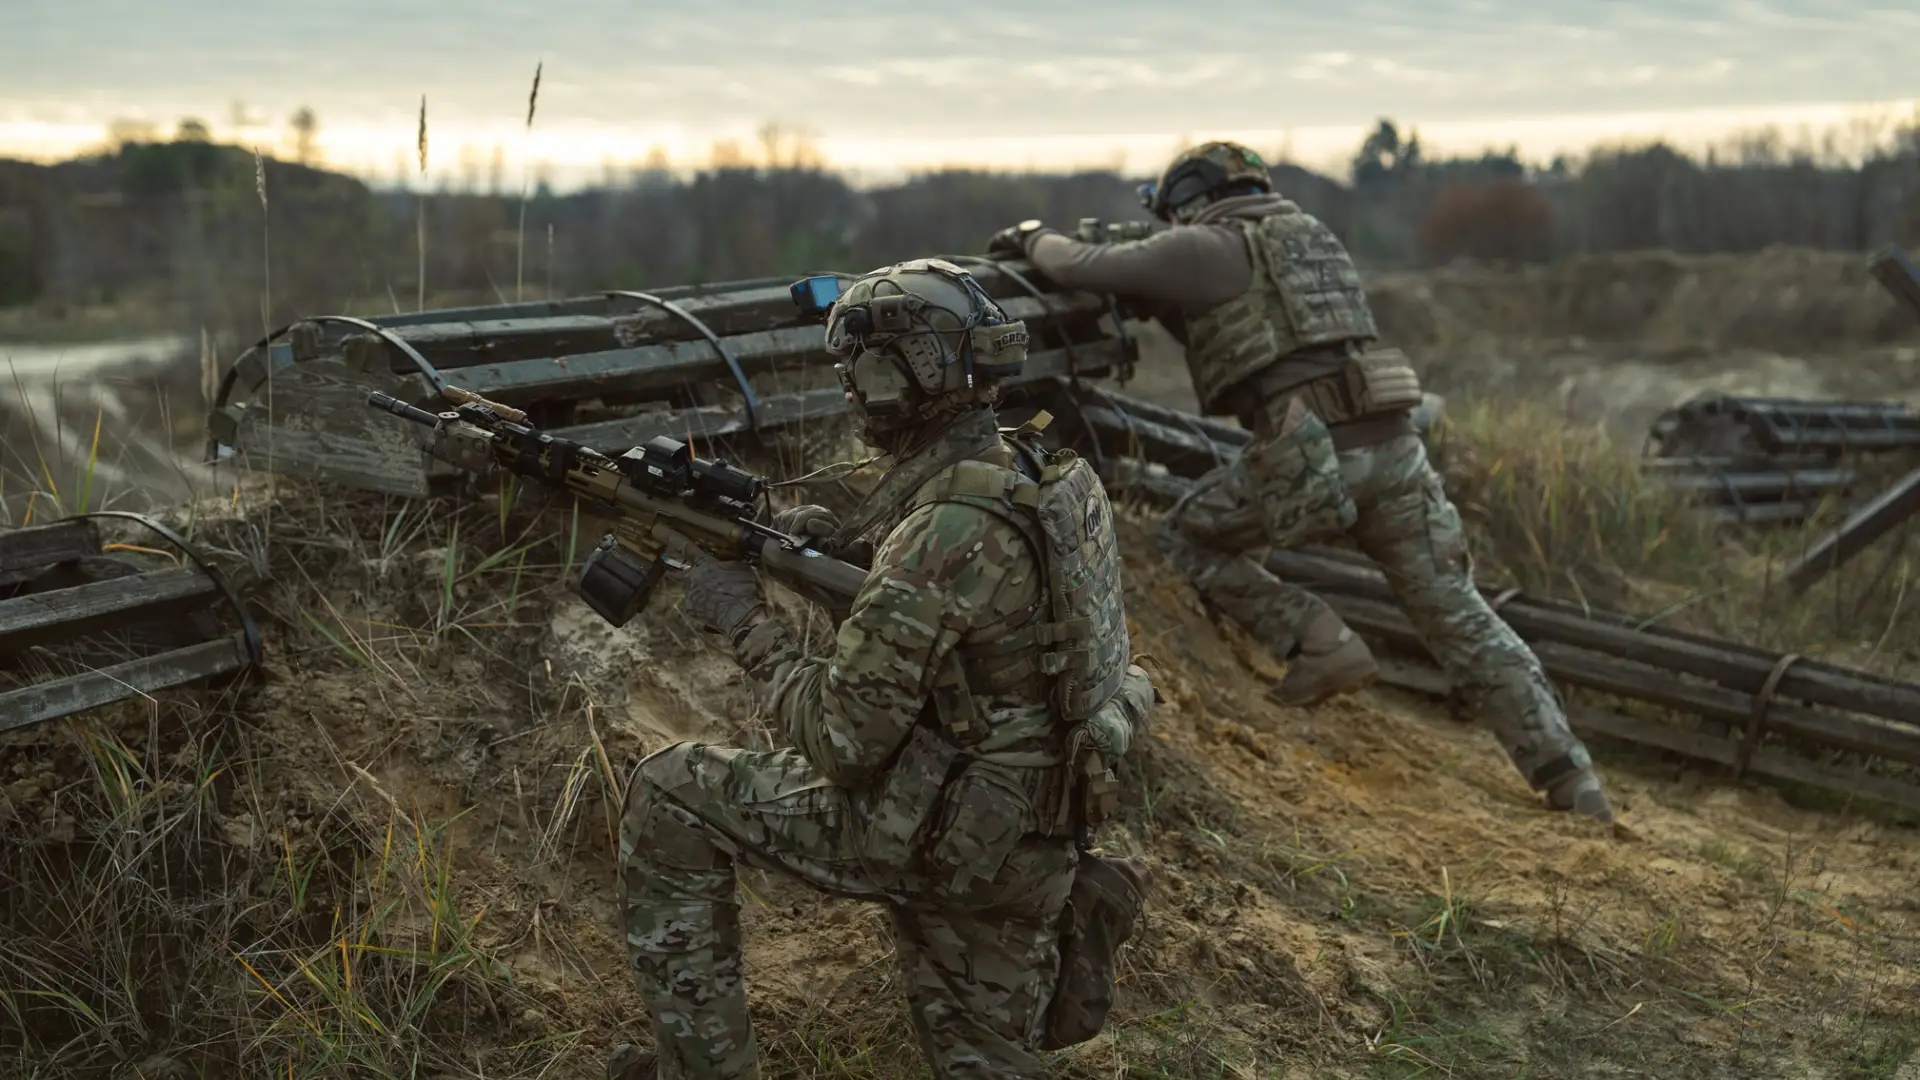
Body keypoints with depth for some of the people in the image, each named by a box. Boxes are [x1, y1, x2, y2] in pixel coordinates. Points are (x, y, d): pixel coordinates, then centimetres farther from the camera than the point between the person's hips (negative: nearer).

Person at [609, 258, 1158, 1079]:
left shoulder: (946, 531, -26)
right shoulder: (1029, 472, 2)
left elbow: (841, 742, -22)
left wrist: (745, 621, -8)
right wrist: (844, 547, 4)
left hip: (939, 831, -9)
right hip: (1025, 838, 9)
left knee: (668, 796, 2)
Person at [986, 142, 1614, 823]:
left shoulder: (1203, 246, 5)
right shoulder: (1309, 234, 27)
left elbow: (1079, 267, 5)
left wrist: (1034, 238, 25)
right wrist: (1160, 307, 33)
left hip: (1308, 457, -6)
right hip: (1393, 448, 7)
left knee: (1184, 540, 17)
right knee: (1461, 621, 12)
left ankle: (1318, 644, 6)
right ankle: (1572, 782, 9)